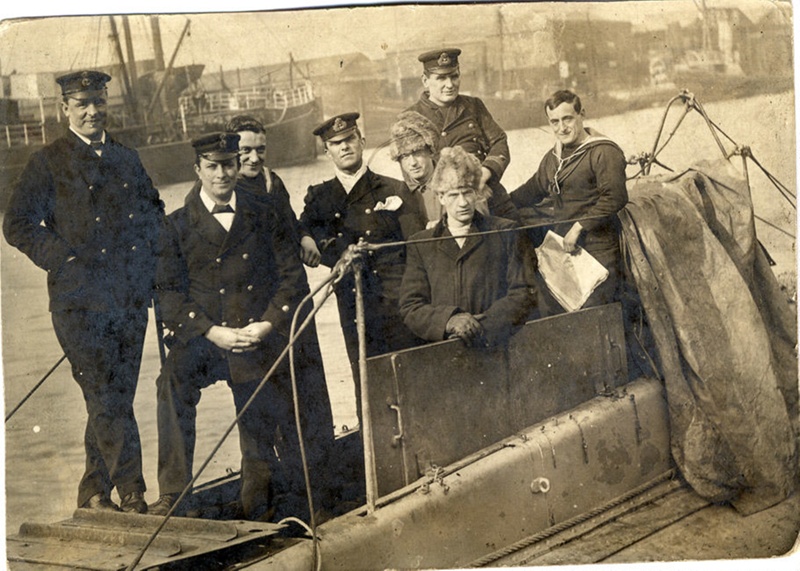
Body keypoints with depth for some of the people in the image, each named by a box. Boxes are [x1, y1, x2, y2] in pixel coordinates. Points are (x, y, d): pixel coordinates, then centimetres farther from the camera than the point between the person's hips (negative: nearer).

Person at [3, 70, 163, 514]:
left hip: (131, 298, 5)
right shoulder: (48, 163, 0)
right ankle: (132, 495, 0)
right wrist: (66, 260, -9)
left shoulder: (127, 159, 15)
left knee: (113, 403, 10)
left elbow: (153, 211, 26)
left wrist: (145, 258, 12)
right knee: (107, 403, -8)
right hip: (80, 301, -5)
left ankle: (94, 493, 23)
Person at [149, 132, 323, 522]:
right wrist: (213, 332, -14)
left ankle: (259, 513, 26)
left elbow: (293, 276, 8)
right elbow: (170, 292, -1)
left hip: (259, 341, 2)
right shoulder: (177, 226, 6)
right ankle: (171, 497, -21)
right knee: (172, 384, -30)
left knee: (260, 437, 3)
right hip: (202, 340, -1)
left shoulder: (261, 219, 12)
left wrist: (268, 324, -7)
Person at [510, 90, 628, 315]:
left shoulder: (604, 152, -12)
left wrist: (580, 227, -22)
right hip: (559, 247, 8)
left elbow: (614, 197, -23)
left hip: (596, 252, -8)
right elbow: (533, 189, 28)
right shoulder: (553, 157, 15)